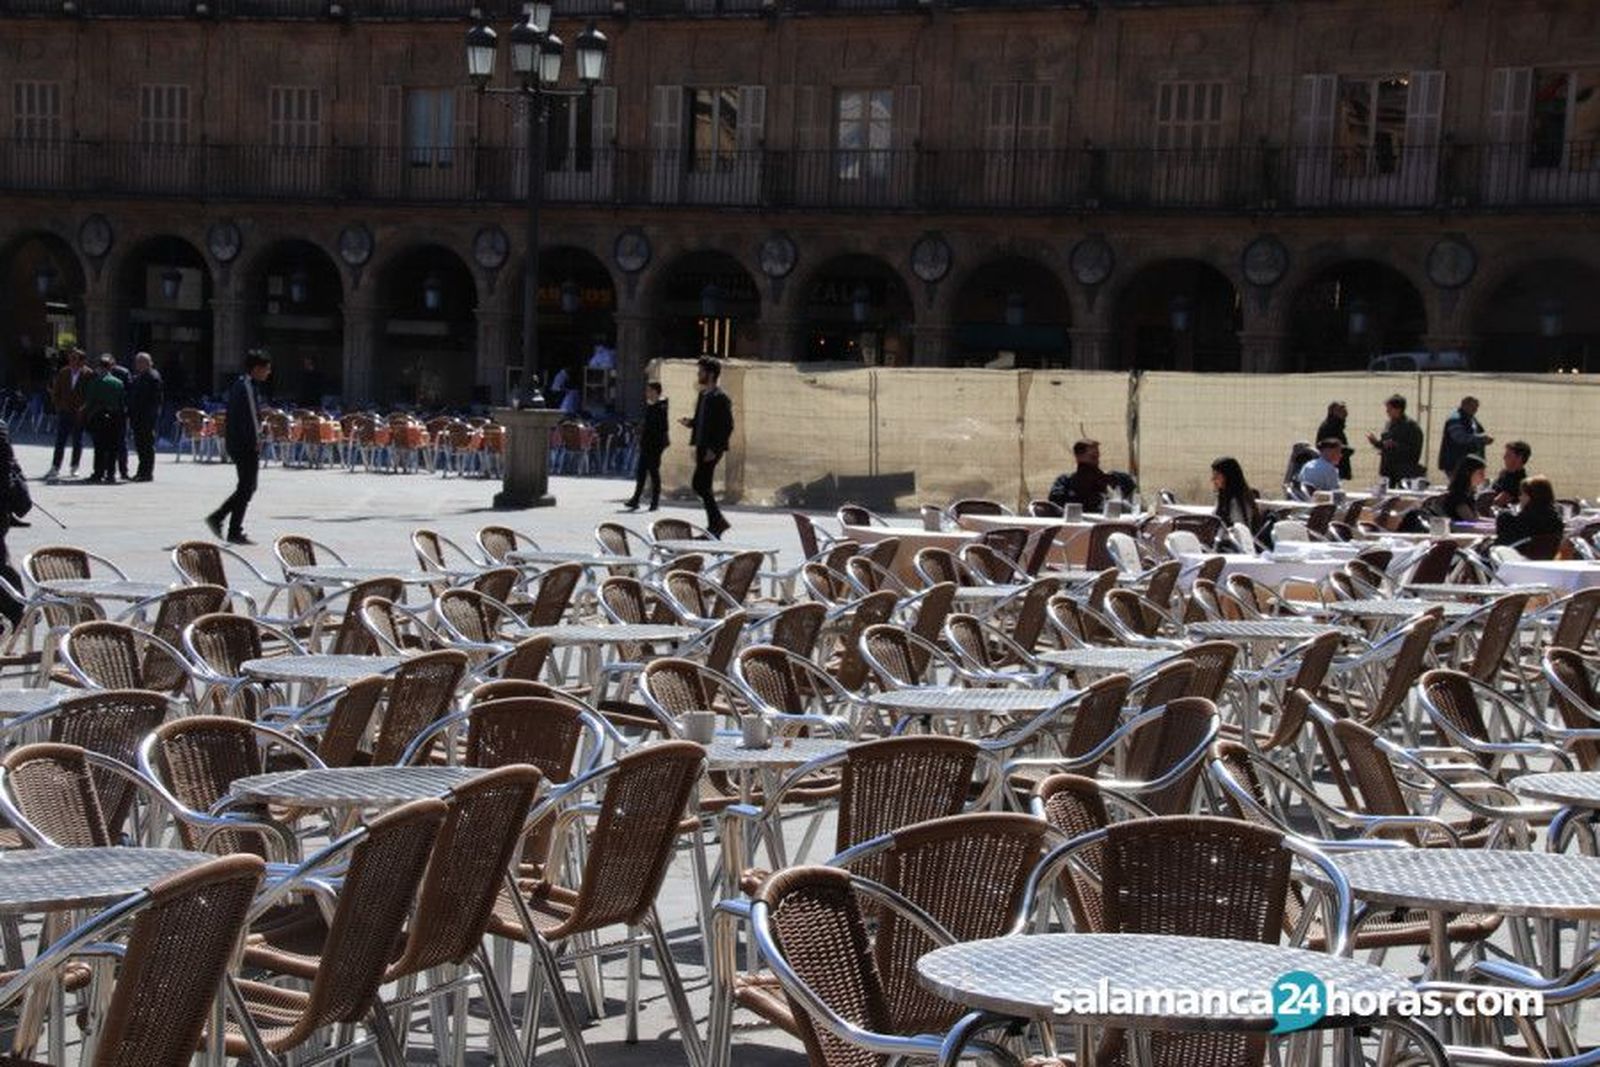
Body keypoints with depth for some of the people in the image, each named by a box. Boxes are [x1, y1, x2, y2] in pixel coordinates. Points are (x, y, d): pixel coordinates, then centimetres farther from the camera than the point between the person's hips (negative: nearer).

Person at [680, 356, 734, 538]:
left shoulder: (720, 398, -13)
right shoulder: (703, 395, 15)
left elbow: (728, 426, -16)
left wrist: (714, 449, -20)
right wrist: (689, 422, 3)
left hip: (711, 449, -9)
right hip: (702, 448, 9)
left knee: (699, 485, -12)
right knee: (703, 486, 9)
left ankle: (716, 523, -5)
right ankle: (715, 524, 15)